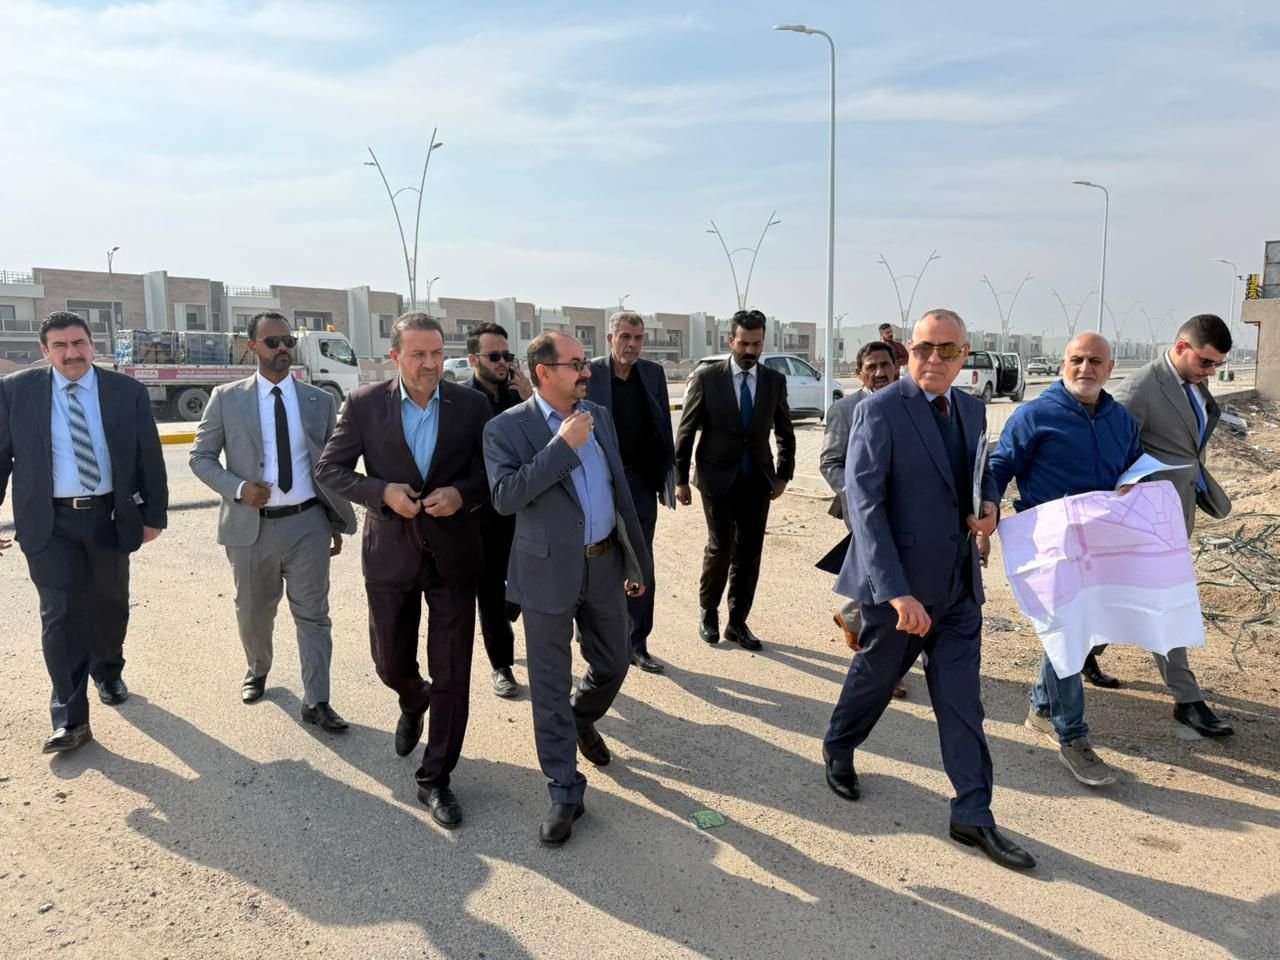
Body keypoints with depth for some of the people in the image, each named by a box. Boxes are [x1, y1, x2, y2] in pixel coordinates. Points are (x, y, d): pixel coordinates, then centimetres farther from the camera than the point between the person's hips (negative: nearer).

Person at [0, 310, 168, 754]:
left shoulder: (128, 392, -2)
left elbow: (150, 458, 3)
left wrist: (154, 515, 3)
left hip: (110, 517, 2)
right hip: (50, 522, -1)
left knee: (109, 606, 16)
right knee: (60, 615, -3)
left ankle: (108, 674, 42)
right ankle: (70, 719, 2)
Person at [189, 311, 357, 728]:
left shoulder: (320, 401, 4)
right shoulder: (226, 398, 0)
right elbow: (200, 457, 3)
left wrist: (338, 523, 8)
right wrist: (238, 488, -15)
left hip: (307, 523, 0)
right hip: (251, 525, 0)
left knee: (313, 615, 1)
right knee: (253, 612, 17)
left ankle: (316, 702, 9)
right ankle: (257, 672, 45)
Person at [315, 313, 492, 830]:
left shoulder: (471, 404, -5)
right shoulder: (364, 404, -6)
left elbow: (494, 470, 2)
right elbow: (329, 468, -1)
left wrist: (463, 492, -18)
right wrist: (382, 491, -18)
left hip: (453, 554, 0)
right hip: (391, 553, 1)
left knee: (452, 675, 4)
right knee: (391, 663, 14)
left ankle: (435, 779, 22)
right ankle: (414, 702, 52)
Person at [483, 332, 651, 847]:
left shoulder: (598, 416, 7)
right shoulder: (507, 428, -10)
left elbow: (620, 490, 12)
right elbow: (504, 497, -23)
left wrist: (638, 559, 13)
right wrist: (562, 446, -25)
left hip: (604, 564, 5)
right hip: (549, 572, -5)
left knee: (612, 665, 17)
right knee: (550, 687, 4)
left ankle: (582, 720, 49)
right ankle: (564, 792, 19)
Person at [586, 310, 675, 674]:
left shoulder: (654, 373, 4)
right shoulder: (589, 373, -7)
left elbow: (664, 428, 7)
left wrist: (668, 477, 4)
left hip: (642, 482, 3)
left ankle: (637, 643, 20)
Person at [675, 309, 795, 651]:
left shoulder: (775, 381, 3)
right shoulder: (706, 377, -6)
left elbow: (785, 433, 13)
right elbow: (686, 431, -2)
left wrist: (783, 475, 9)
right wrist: (680, 478, -2)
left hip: (757, 480, 3)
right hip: (718, 477, -3)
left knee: (750, 552, 4)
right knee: (721, 545, -7)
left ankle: (738, 622, 18)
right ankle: (708, 611, 18)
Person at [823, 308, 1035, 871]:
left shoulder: (971, 409, 5)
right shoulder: (879, 411, -15)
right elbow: (863, 504, -21)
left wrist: (988, 505, -4)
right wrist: (895, 591, -27)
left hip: (958, 583, 5)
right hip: (900, 583, -5)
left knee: (962, 701, 8)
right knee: (875, 677, 15)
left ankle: (973, 816, 19)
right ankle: (838, 750, 43)